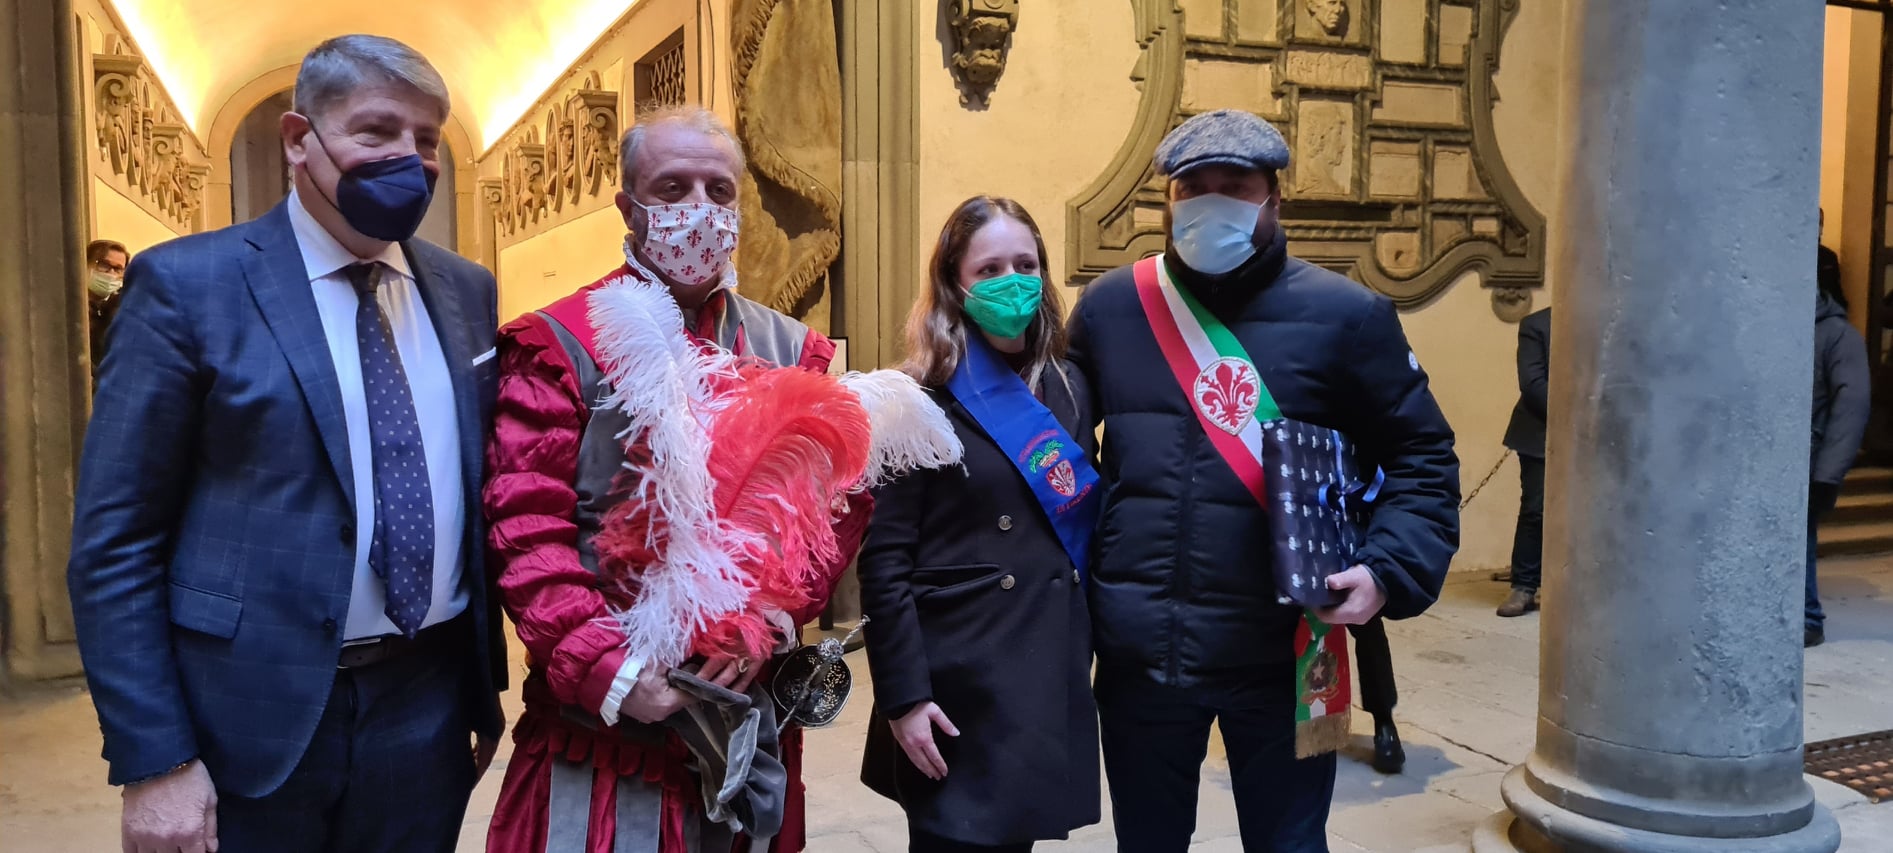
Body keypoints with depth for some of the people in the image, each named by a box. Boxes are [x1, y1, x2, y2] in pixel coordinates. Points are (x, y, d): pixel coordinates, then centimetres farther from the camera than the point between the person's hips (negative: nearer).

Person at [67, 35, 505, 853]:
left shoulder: (468, 291, 6)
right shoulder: (187, 285, -7)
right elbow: (114, 540, -8)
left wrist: (488, 679, 10)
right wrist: (154, 760, -12)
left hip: (430, 708, 4)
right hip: (255, 719, -4)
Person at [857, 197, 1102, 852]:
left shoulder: (1067, 390, 9)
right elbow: (883, 559, -11)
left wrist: (1082, 653, 9)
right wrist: (903, 695, -15)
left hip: (1053, 679, 6)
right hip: (959, 685, -5)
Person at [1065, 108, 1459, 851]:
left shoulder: (1343, 315, -4)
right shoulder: (1108, 308, 3)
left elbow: (1422, 459, 2)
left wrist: (1387, 571, -14)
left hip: (1282, 654, -2)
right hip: (1138, 652, 2)